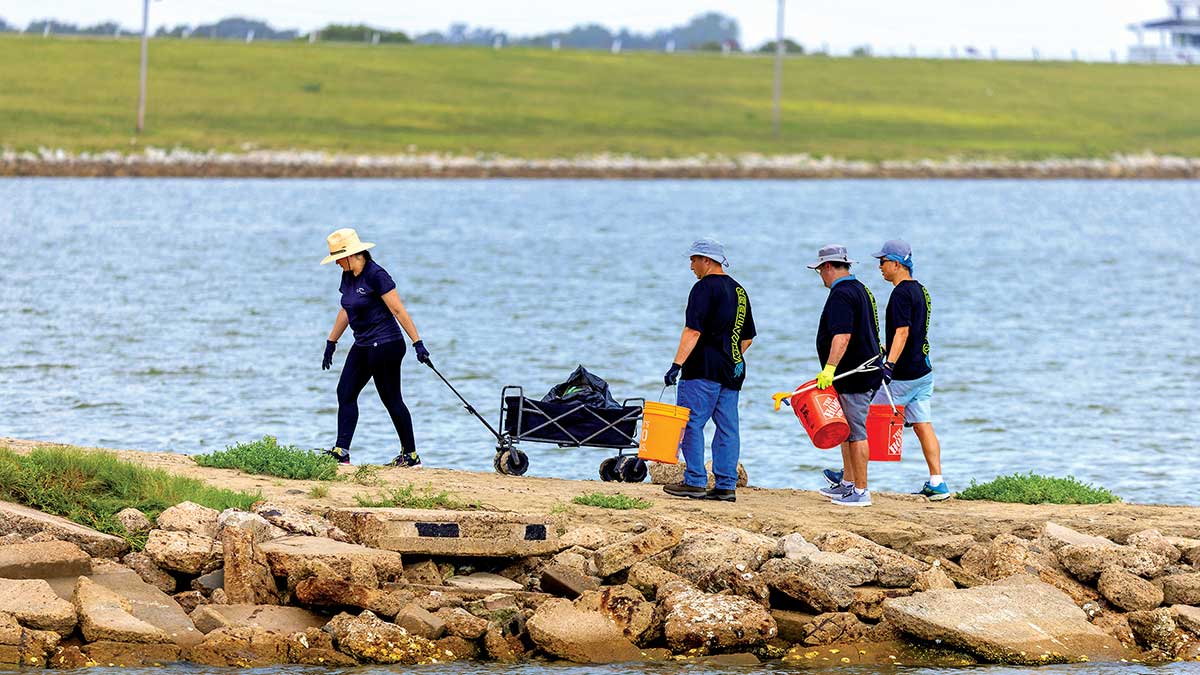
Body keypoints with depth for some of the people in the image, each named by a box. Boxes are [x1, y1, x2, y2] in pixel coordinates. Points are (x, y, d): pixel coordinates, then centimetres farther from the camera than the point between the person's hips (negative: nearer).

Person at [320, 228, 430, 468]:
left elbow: (398, 310, -18)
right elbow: (346, 311, 23)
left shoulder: (376, 275, -17)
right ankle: (341, 451, 3)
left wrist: (418, 343, -19)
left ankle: (411, 456, 6)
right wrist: (331, 342, 27)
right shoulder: (348, 276, 9)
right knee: (345, 393, 3)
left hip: (385, 345, -9)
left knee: (392, 399, -3)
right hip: (363, 347, 9)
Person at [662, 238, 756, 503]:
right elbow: (747, 337, 22)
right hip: (732, 371, 8)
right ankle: (726, 485, 5)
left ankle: (695, 482, -7)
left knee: (691, 423, -3)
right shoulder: (738, 290, 17)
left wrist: (677, 365, -19)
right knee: (727, 428, 6)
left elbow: (693, 331, -17)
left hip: (703, 370, -8)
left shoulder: (705, 288, -9)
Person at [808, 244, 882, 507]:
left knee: (855, 433, -8)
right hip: (865, 372, 11)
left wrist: (830, 368, -32)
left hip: (852, 375, -11)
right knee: (847, 431, 19)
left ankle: (861, 491, -6)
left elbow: (842, 336, -27)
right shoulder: (861, 290, 18)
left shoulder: (841, 295, -15)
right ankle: (847, 483, 26)